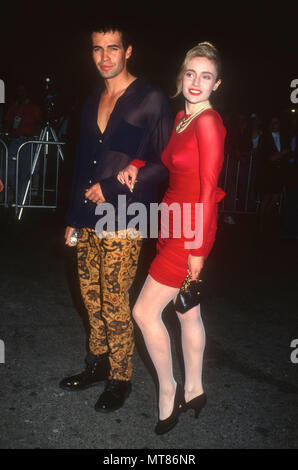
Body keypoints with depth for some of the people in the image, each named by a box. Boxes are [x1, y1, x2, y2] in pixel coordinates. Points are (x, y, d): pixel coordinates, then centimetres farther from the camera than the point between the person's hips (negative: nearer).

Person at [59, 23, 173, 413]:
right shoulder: (92, 102, 16)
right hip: (88, 221, 7)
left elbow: (165, 162, -10)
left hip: (122, 223, -6)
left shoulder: (150, 100, -5)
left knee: (114, 304, -1)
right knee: (92, 298, 13)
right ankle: (97, 365, 31)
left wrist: (112, 187, -13)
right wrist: (74, 217, 19)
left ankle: (120, 379, 17)